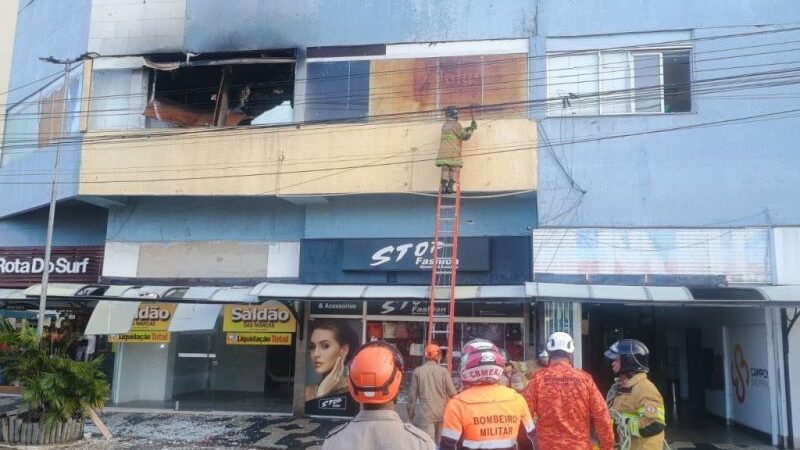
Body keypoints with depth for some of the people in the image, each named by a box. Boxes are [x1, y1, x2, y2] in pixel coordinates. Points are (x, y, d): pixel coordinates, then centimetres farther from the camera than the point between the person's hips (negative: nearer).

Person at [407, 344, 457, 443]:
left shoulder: (418, 371, -3)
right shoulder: (443, 371, -4)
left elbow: (412, 394, 1)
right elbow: (452, 393, -4)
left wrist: (410, 412, 12)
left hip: (425, 413, -1)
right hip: (442, 412, 1)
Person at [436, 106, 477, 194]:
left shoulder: (444, 125, 18)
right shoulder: (456, 124, -5)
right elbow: (465, 136, 0)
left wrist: (469, 128, 26)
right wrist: (472, 128, 12)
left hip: (443, 151, 6)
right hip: (453, 152, -6)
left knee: (445, 169, 2)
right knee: (455, 170, -2)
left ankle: (444, 187, -8)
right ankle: (450, 187, -13)